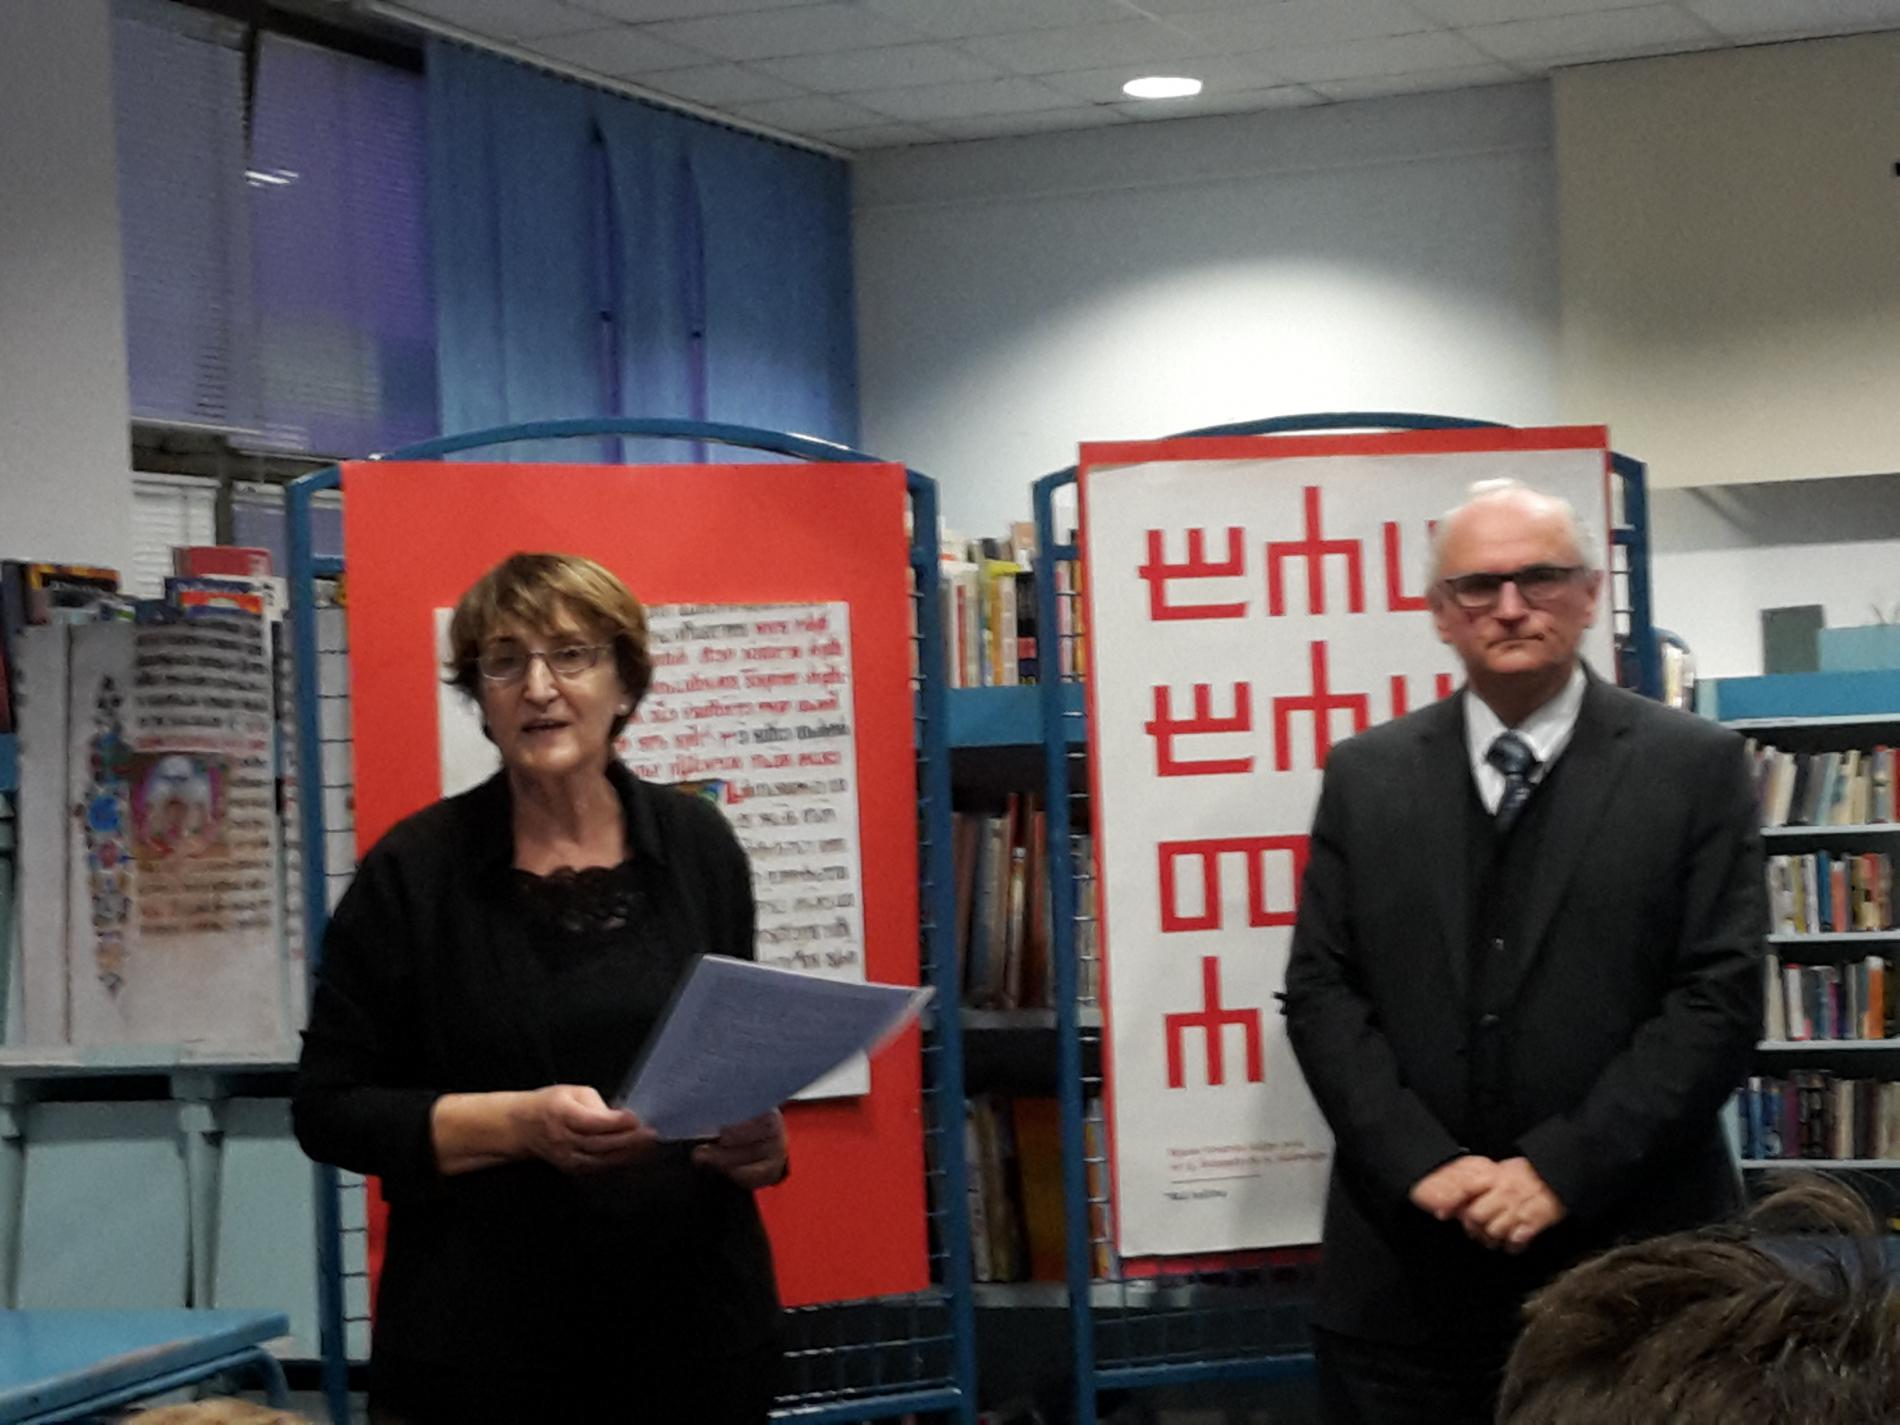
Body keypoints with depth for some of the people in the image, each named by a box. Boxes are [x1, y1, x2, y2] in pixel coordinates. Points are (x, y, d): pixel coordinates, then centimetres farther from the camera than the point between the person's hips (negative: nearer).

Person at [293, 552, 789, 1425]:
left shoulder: (695, 845, 3)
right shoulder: (414, 870, -5)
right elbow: (329, 1108, -4)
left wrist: (758, 1134, -7)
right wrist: (519, 1122, -18)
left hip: (693, 1323, 3)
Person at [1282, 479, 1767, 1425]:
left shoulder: (1696, 768, 1)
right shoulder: (1366, 775, 9)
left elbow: (1721, 997, -5)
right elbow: (1321, 990, 4)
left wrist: (1561, 1171, -13)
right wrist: (1424, 1164, -10)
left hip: (1627, 1257, -2)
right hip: (1406, 1267, 2)